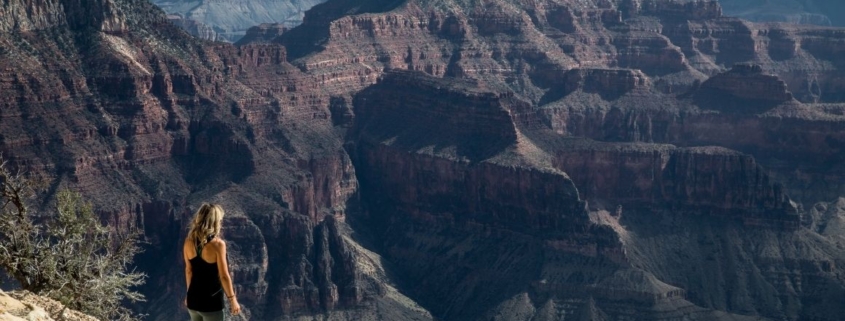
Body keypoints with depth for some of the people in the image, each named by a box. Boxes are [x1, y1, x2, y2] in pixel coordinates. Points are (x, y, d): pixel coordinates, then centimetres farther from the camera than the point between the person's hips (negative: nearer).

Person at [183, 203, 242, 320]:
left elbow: (188, 270, 9)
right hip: (211, 301, -6)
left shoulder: (189, 242, -2)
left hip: (193, 298, 6)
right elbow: (224, 276, -16)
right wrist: (232, 299, -7)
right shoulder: (218, 244, -19)